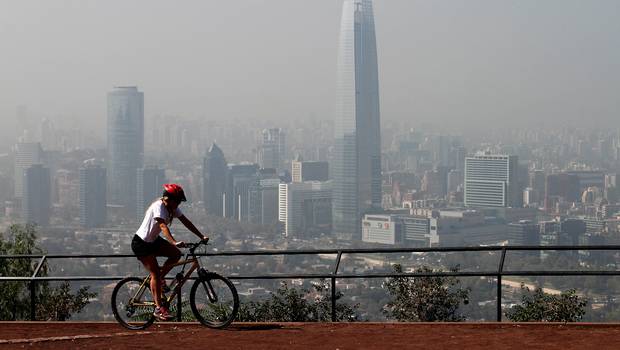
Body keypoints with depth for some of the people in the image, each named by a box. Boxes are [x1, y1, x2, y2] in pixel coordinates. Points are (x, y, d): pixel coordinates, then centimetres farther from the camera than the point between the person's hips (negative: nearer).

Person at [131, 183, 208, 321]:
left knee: (176, 254, -6)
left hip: (153, 240, 9)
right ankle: (159, 308, -11)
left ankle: (159, 278, 11)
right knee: (155, 273, -12)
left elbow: (186, 222, 1)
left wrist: (201, 236, -6)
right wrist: (174, 242, -53)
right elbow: (163, 226, -40)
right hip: (141, 243, -9)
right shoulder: (159, 206, -26)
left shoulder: (173, 207, 0)